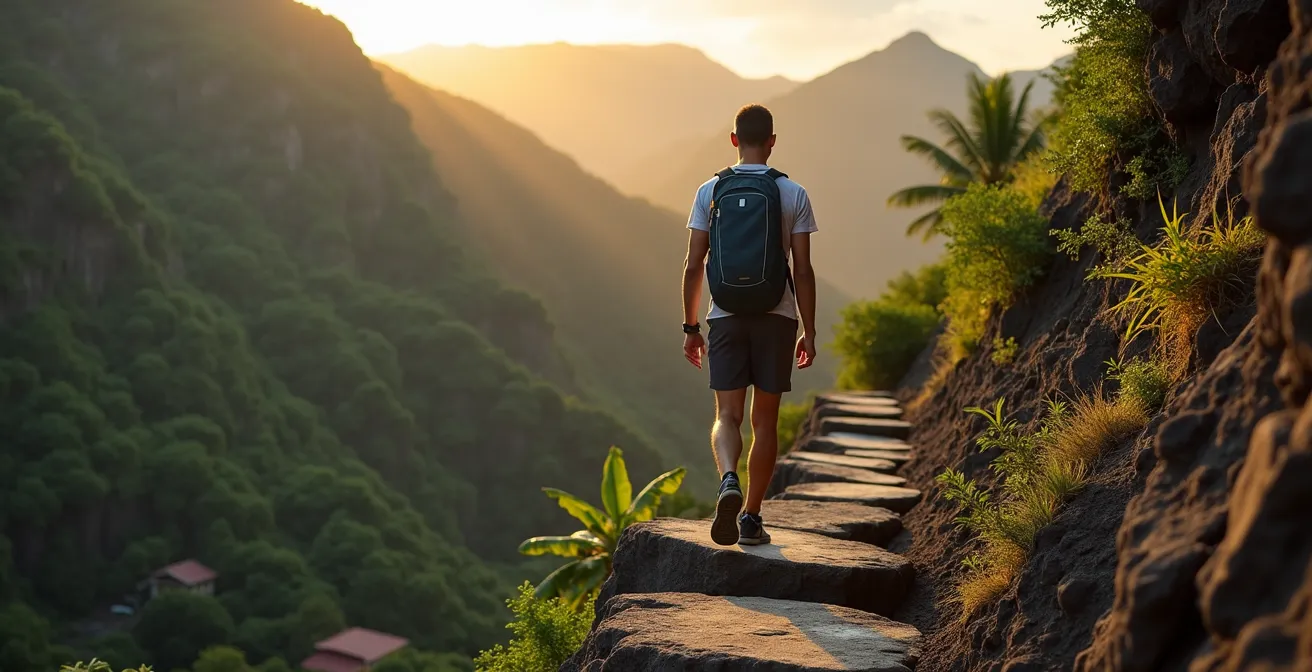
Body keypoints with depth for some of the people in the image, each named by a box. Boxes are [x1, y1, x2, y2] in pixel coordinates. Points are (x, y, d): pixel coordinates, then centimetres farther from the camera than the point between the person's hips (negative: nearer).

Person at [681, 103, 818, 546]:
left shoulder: (710, 191, 1)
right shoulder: (793, 194, -1)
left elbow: (693, 266, 0)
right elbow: (803, 271, -4)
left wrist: (690, 328, 8)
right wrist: (809, 332, 4)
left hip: (726, 318, 0)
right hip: (777, 317, 0)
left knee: (727, 416, 3)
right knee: (765, 420, 8)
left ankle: (729, 482, -27)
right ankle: (751, 518, 10)